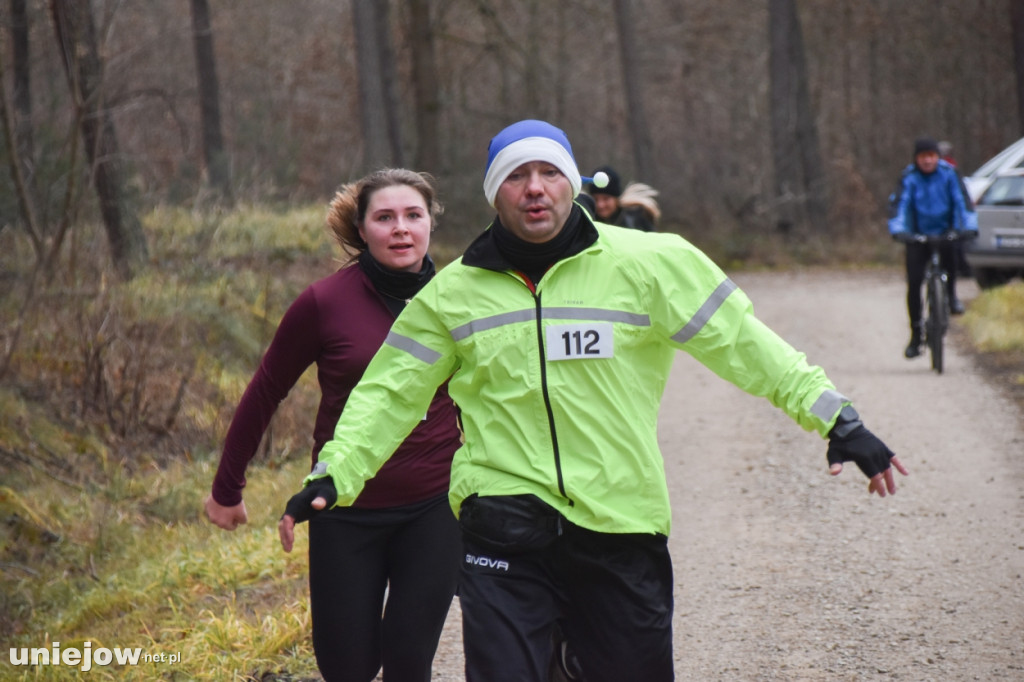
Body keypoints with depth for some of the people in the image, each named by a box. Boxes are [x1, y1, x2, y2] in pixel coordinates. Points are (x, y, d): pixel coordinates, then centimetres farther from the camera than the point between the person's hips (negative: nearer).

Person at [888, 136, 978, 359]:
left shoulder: (949, 173, -7)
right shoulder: (909, 177, -9)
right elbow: (898, 204, -19)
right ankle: (916, 336, 6)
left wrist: (969, 226, -28)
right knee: (914, 283, -7)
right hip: (918, 236, 0)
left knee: (950, 249, -34)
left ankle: (951, 295, -9)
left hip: (945, 231, 0)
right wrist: (898, 230, -35)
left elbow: (963, 200, -13)